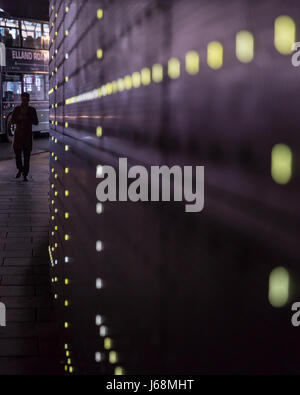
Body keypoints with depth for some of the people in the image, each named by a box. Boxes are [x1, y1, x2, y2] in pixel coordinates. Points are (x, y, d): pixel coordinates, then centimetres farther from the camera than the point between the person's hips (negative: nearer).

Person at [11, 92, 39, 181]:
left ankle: (25, 175, -2)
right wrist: (19, 118, -15)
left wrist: (27, 119, -13)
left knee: (27, 155, -4)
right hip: (18, 134, 1)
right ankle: (20, 169, 27)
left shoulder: (32, 110, 4)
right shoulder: (17, 109, 6)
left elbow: (36, 122, 3)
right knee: (17, 153, 1)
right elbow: (12, 121, 5)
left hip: (28, 135, -1)